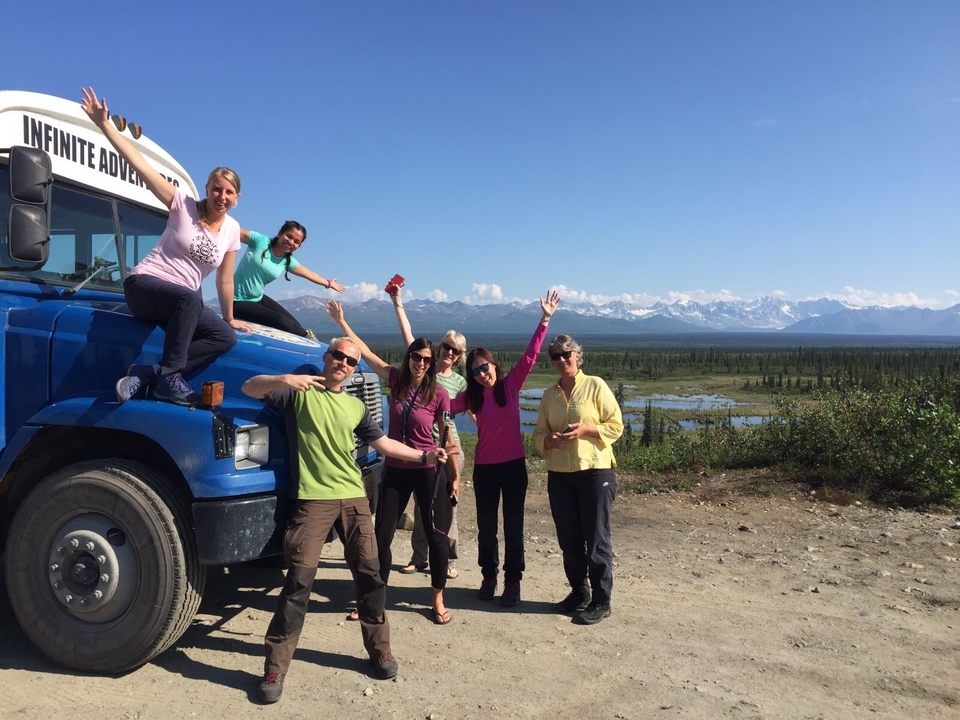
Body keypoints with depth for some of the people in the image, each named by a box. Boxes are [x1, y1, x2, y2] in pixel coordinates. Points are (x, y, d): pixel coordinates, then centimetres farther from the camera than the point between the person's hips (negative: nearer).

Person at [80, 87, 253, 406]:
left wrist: (229, 317, 18)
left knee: (225, 336, -17)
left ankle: (148, 375, -23)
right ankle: (169, 376, -33)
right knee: (189, 297, -39)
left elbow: (225, 279, 14)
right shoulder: (183, 205, -4)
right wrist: (104, 124, -18)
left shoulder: (232, 229, 6)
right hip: (144, 284, -5)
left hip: (184, 302, 6)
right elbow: (139, 165, -11)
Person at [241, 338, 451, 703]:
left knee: (368, 573, 8)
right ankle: (276, 667, 5)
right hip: (313, 499, -5)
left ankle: (379, 648, 25)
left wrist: (424, 456, 16)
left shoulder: (356, 407, 15)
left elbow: (381, 442, 22)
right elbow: (249, 388, -9)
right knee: (299, 578, -7)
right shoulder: (300, 392, 1)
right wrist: (284, 379, -29)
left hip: (354, 497, 5)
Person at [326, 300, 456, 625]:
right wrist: (341, 322, -3)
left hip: (428, 472, -3)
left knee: (436, 536, 4)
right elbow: (366, 353, 0)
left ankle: (438, 601, 22)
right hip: (395, 470, 3)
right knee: (382, 535, 6)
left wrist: (455, 477, -3)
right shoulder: (396, 380, -1)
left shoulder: (439, 395, -9)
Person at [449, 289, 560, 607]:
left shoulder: (511, 384, -3)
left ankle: (513, 581, 16)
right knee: (486, 525, 11)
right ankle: (489, 576, 27)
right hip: (485, 467, 2)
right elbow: (443, 405, -7)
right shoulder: (471, 397, 3)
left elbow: (530, 355, -10)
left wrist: (545, 320, -16)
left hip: (514, 464, -2)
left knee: (513, 524, 6)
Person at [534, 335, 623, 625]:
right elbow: (539, 433, 11)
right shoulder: (549, 395, 9)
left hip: (595, 471, -5)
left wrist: (585, 430, -19)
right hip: (559, 474, 5)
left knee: (596, 539, 2)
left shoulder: (595, 385, -4)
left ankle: (601, 601, 13)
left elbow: (616, 425, -5)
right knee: (569, 539, 13)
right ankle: (578, 592, 29)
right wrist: (551, 440, -11)